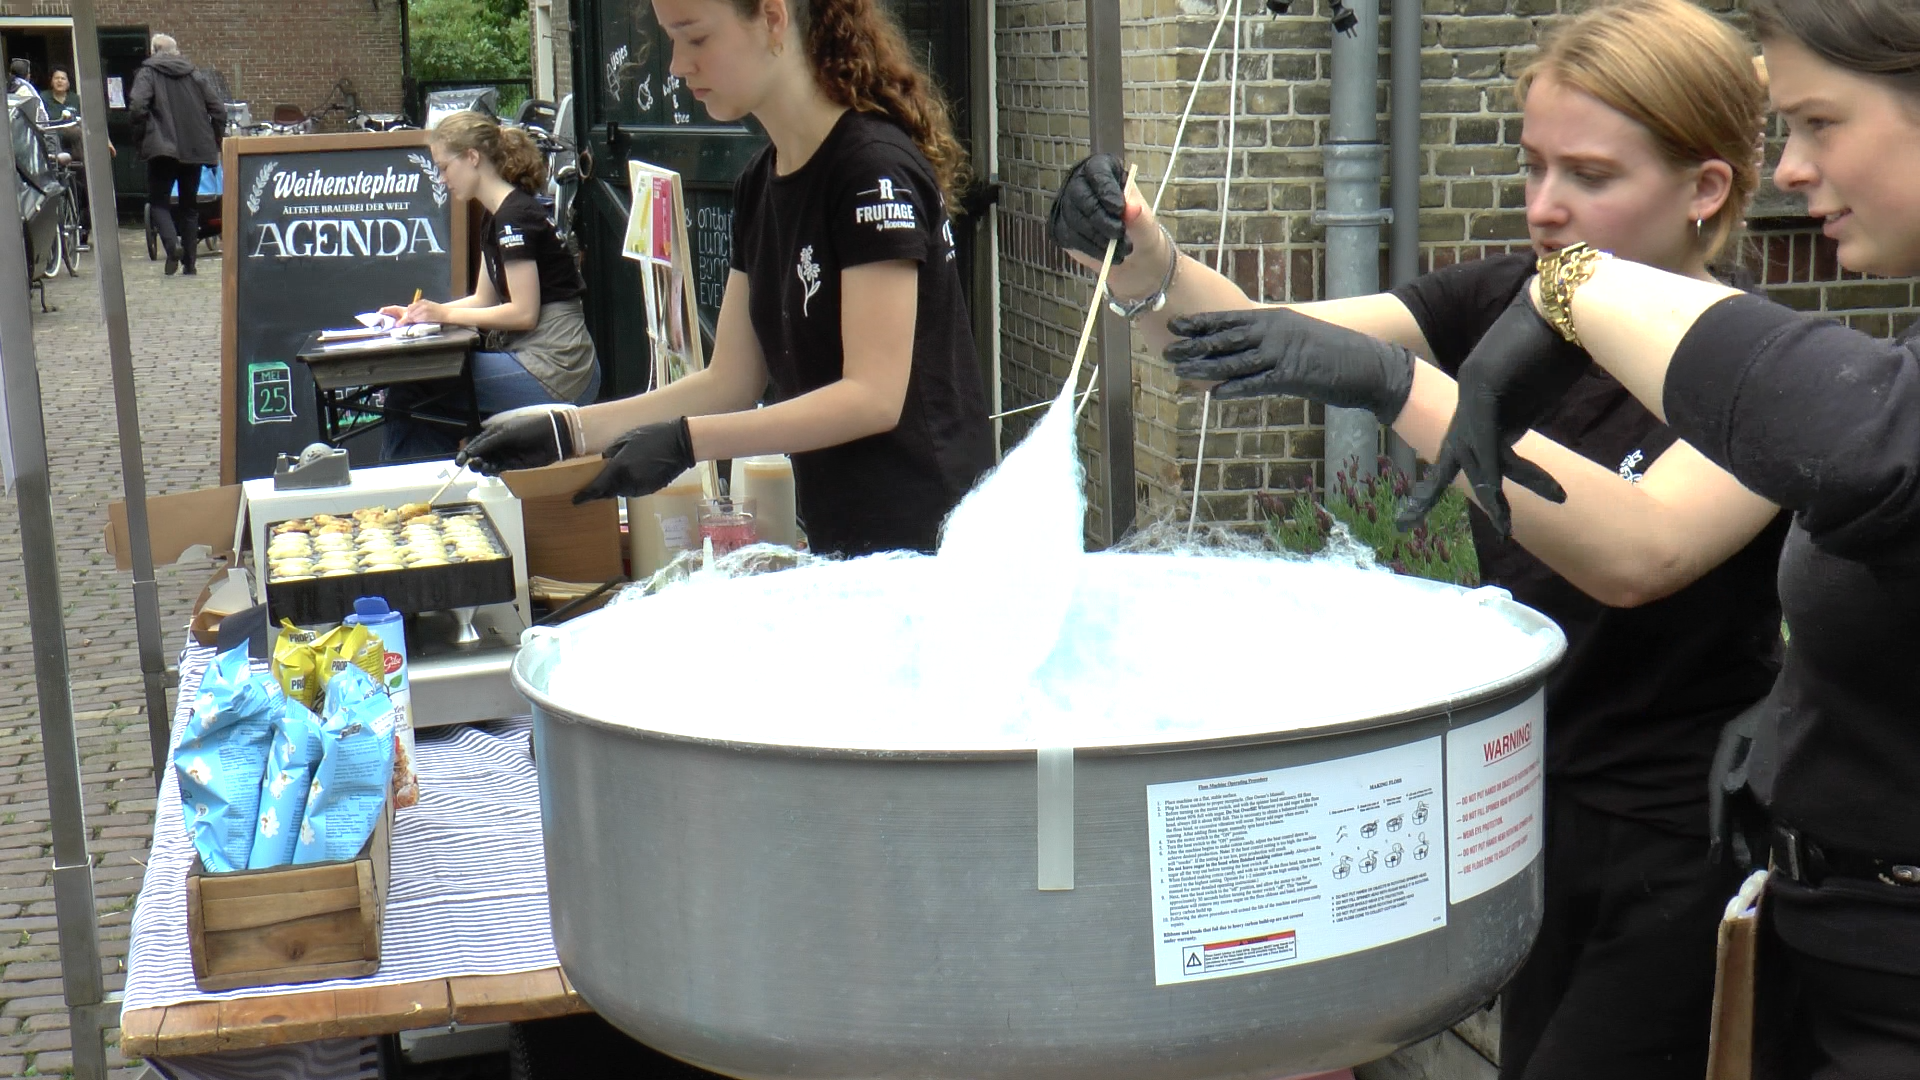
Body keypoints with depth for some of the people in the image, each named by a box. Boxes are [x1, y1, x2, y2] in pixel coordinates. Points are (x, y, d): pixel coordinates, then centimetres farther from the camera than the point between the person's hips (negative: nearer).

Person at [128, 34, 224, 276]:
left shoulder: (147, 74, -1)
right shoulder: (196, 74, 10)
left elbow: (137, 107, -16)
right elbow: (218, 109, 5)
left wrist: (141, 137, -2)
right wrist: (214, 143, 13)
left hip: (162, 148, -4)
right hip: (195, 149, 4)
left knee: (159, 201, 6)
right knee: (189, 205, 12)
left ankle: (172, 245, -20)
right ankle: (189, 263, 9)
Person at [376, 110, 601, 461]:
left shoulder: (514, 217, -14)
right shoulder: (495, 217, 17)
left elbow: (524, 313, -17)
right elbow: (485, 300, 20)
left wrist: (446, 314, -12)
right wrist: (420, 313, 8)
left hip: (554, 372, -10)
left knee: (406, 395, -12)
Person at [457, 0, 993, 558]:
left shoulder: (874, 168, -15)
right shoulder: (758, 185, 11)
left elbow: (874, 396, -20)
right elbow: (730, 381, 11)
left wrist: (686, 441, -25)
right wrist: (565, 430, 3)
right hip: (835, 533, 7)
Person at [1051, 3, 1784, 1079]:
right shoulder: (1511, 303, 1)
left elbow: (1635, 554, -35)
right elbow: (1255, 340, -6)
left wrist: (1394, 381, -43)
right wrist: (1142, 261, -26)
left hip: (1678, 859, -6)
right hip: (1534, 816, 6)